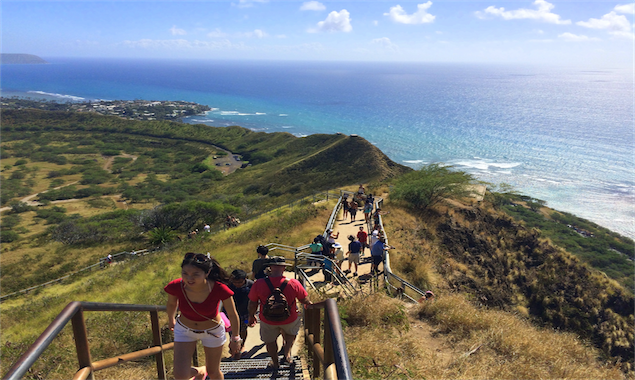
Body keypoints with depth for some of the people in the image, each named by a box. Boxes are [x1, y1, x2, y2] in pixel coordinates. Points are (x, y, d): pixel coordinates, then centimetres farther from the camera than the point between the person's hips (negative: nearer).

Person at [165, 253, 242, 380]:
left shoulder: (220, 290, -34)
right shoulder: (175, 287, -28)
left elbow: (232, 315, -17)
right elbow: (172, 304, -2)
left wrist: (235, 339, -4)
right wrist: (171, 320, 16)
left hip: (212, 331, -1)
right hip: (184, 330, 2)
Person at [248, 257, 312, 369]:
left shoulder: (258, 284, -22)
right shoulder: (293, 283, -22)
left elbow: (252, 303, -8)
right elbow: (305, 300, -7)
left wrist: (251, 316, 11)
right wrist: (310, 304, 16)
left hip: (268, 321, 1)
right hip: (289, 320, 0)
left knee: (270, 341, 29)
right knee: (291, 332, 35)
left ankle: (275, 363, 46)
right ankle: (287, 352, 27)